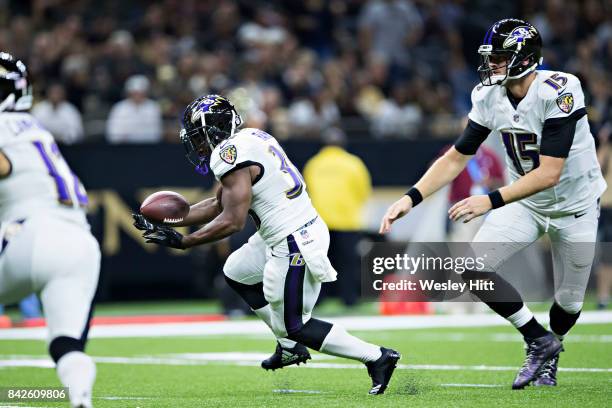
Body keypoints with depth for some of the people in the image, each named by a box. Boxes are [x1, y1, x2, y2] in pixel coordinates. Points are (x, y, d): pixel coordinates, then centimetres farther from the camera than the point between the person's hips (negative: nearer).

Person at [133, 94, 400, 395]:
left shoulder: (232, 156, -17)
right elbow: (217, 206, 20)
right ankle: (289, 348, 28)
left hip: (294, 245, -10)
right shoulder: (251, 139, 13)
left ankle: (377, 357, 4)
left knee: (295, 325, 2)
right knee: (236, 274, 26)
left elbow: (232, 222, -22)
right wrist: (166, 221, 18)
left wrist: (181, 242, -15)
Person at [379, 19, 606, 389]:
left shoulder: (559, 92, -30)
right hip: (525, 201, 5)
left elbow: (549, 174, -34)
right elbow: (456, 158, -5)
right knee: (473, 268, -15)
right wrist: (412, 198, -19)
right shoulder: (488, 97, -12)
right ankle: (539, 342, 3)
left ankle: (548, 358, 41)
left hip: (574, 205, -4)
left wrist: (491, 201, -41)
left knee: (569, 302, 7)